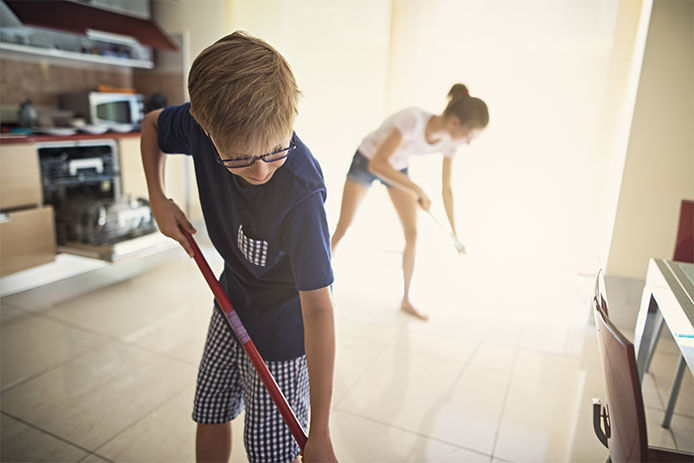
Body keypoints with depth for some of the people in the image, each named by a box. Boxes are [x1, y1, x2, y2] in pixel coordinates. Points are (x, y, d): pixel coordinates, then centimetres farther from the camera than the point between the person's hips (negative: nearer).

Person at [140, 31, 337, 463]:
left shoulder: (301, 192, -36)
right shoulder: (202, 124, -19)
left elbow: (318, 306, -33)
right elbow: (151, 124, 7)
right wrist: (158, 199, -6)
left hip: (282, 332, -5)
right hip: (231, 303, 6)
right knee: (210, 421, 21)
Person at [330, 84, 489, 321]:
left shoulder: (450, 143, -17)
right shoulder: (414, 120, -38)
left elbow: (447, 189, -6)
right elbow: (377, 164, -41)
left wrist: (454, 233, -1)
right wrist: (417, 190, -44)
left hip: (398, 168, 5)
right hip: (366, 161, -5)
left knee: (412, 234, -3)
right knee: (343, 226, -2)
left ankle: (406, 301, 11)